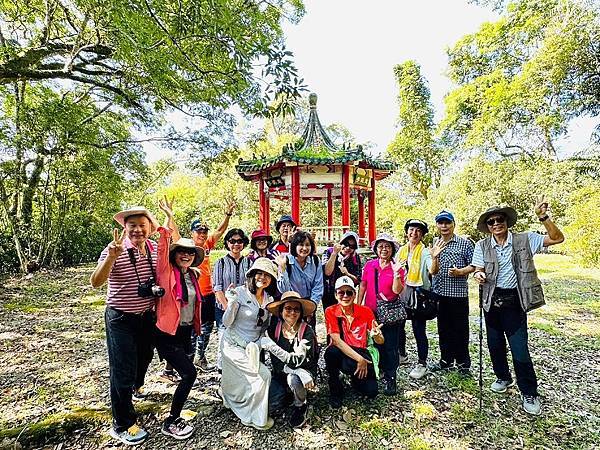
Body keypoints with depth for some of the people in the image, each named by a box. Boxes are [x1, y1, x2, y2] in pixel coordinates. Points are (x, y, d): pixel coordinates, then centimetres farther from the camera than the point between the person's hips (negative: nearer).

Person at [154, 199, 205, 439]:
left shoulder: (193, 275, 6)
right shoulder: (167, 271, -13)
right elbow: (163, 243, -26)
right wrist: (169, 216, -25)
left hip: (186, 332, 7)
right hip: (167, 333, -7)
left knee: (187, 374, 14)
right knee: (189, 373, -11)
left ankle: (176, 416, 35)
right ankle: (170, 423, 9)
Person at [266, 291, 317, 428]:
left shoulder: (307, 331, -18)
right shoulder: (274, 328, -11)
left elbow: (305, 362, -21)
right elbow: (276, 362, -14)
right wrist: (297, 370, -27)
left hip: (303, 374, -2)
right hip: (280, 373, 3)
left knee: (293, 379, -35)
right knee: (271, 405, -17)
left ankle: (300, 406, -2)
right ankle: (286, 391, 17)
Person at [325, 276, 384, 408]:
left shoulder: (365, 311, -7)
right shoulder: (330, 312, -12)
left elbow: (381, 341, -8)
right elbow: (337, 341, -20)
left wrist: (376, 335, -32)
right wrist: (359, 359, -26)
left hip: (360, 352, 2)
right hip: (341, 353, -1)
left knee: (371, 392, -19)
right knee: (332, 352, -36)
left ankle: (355, 377, 18)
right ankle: (335, 389, -6)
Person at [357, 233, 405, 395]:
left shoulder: (397, 268, -4)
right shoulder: (369, 265, 2)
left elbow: (397, 290, -13)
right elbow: (363, 286, 8)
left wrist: (396, 273, -24)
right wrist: (358, 306, 7)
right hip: (371, 311, 3)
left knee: (390, 346, 4)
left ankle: (390, 379, 18)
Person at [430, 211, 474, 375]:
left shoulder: (465, 243, -2)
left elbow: (473, 264, -2)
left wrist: (460, 272, -17)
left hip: (458, 293, -4)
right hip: (439, 293, 4)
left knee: (460, 329, 7)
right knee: (443, 329, 14)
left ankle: (463, 363, 23)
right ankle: (446, 359, 29)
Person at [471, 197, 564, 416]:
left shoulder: (525, 239, -3)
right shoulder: (482, 246, -1)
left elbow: (557, 238, -7)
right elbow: (478, 270, -3)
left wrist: (543, 217, -20)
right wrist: (479, 275, -26)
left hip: (514, 301, -2)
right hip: (492, 300, 3)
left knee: (519, 349, -2)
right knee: (495, 344, 16)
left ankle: (529, 393, 19)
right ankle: (503, 378, 40)